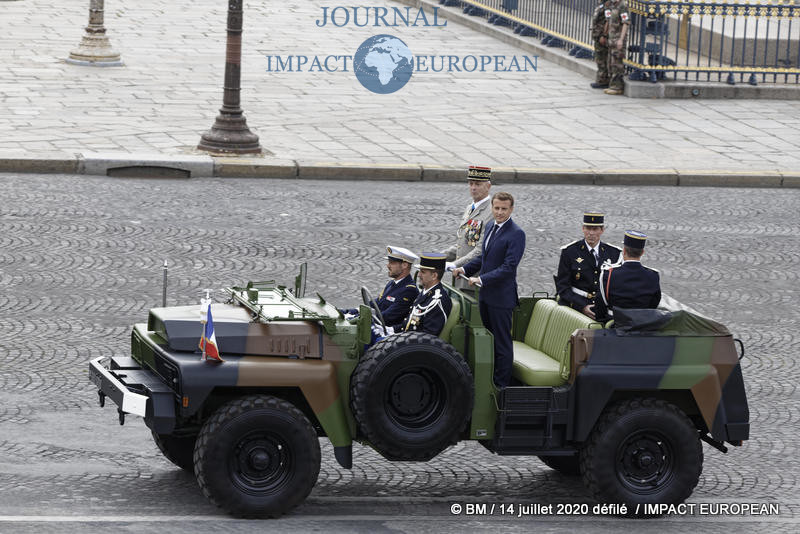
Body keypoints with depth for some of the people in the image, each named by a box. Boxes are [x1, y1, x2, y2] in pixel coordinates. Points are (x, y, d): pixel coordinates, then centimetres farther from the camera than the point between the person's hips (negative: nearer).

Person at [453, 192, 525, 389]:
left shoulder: (516, 234, -16)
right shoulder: (490, 227, 11)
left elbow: (509, 267, -21)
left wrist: (481, 280, -23)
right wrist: (465, 269, 11)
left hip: (501, 297, -8)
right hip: (485, 295, 8)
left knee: (502, 342, 0)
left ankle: (502, 385, 6)